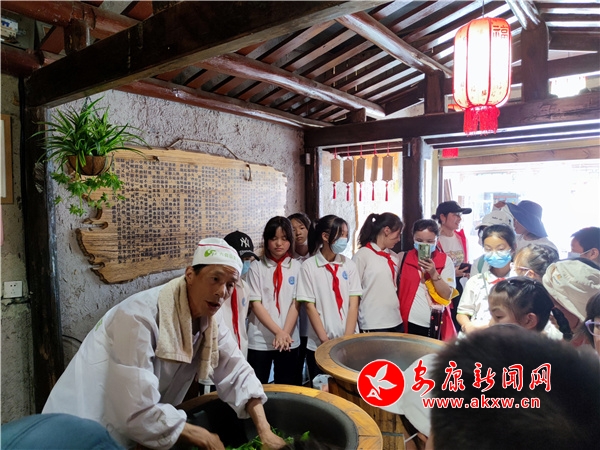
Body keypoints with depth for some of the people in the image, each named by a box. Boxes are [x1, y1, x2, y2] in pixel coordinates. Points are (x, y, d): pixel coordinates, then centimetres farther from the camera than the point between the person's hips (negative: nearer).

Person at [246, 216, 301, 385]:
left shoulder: (297, 267, 1)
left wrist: (285, 333, -12)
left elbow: (296, 303, 0)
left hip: (289, 340, 2)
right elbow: (255, 304, -6)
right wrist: (278, 331, -16)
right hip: (259, 340, -1)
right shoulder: (256, 267, -3)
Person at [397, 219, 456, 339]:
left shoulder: (445, 261, -1)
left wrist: (434, 273, -18)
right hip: (408, 322, 0)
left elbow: (447, 295, -6)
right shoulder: (403, 258, 0)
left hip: (434, 324, 0)